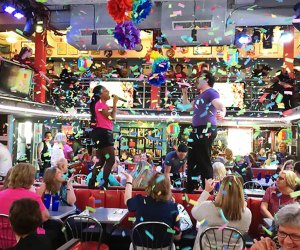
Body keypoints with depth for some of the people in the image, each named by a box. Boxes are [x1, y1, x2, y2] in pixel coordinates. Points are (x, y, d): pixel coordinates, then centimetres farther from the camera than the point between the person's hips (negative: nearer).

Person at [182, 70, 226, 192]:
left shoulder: (211, 92, -6)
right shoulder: (199, 96, 23)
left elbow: (220, 106, -22)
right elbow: (187, 107, 33)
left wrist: (222, 113, -45)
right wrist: (184, 93, 25)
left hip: (206, 130, -10)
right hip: (197, 131, 10)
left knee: (204, 162, -8)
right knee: (192, 161, 15)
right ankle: (189, 189, 26)